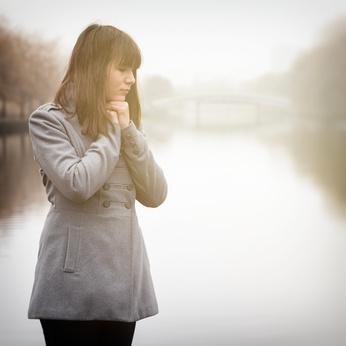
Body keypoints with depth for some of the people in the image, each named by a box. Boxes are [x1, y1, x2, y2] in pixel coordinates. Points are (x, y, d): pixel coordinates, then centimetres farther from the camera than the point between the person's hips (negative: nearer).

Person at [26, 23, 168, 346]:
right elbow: (78, 185, -22)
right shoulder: (48, 120, -5)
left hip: (124, 275, 6)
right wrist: (111, 131, -8)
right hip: (74, 281, -6)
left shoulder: (124, 121, 16)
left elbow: (155, 195, 5)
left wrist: (128, 130, -4)